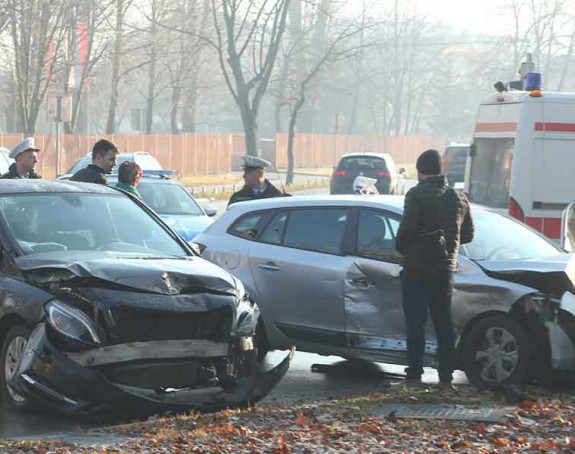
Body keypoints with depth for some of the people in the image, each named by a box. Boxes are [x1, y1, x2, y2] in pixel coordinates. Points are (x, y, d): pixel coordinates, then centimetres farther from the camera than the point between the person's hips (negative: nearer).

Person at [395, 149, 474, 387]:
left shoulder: (417, 195, -10)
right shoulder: (458, 198, 10)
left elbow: (407, 228, -16)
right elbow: (468, 234, 14)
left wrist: (401, 248, 3)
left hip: (417, 268, -5)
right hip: (445, 269, 5)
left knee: (415, 322, -2)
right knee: (443, 323, 12)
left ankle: (414, 373, -5)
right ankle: (446, 374, 10)